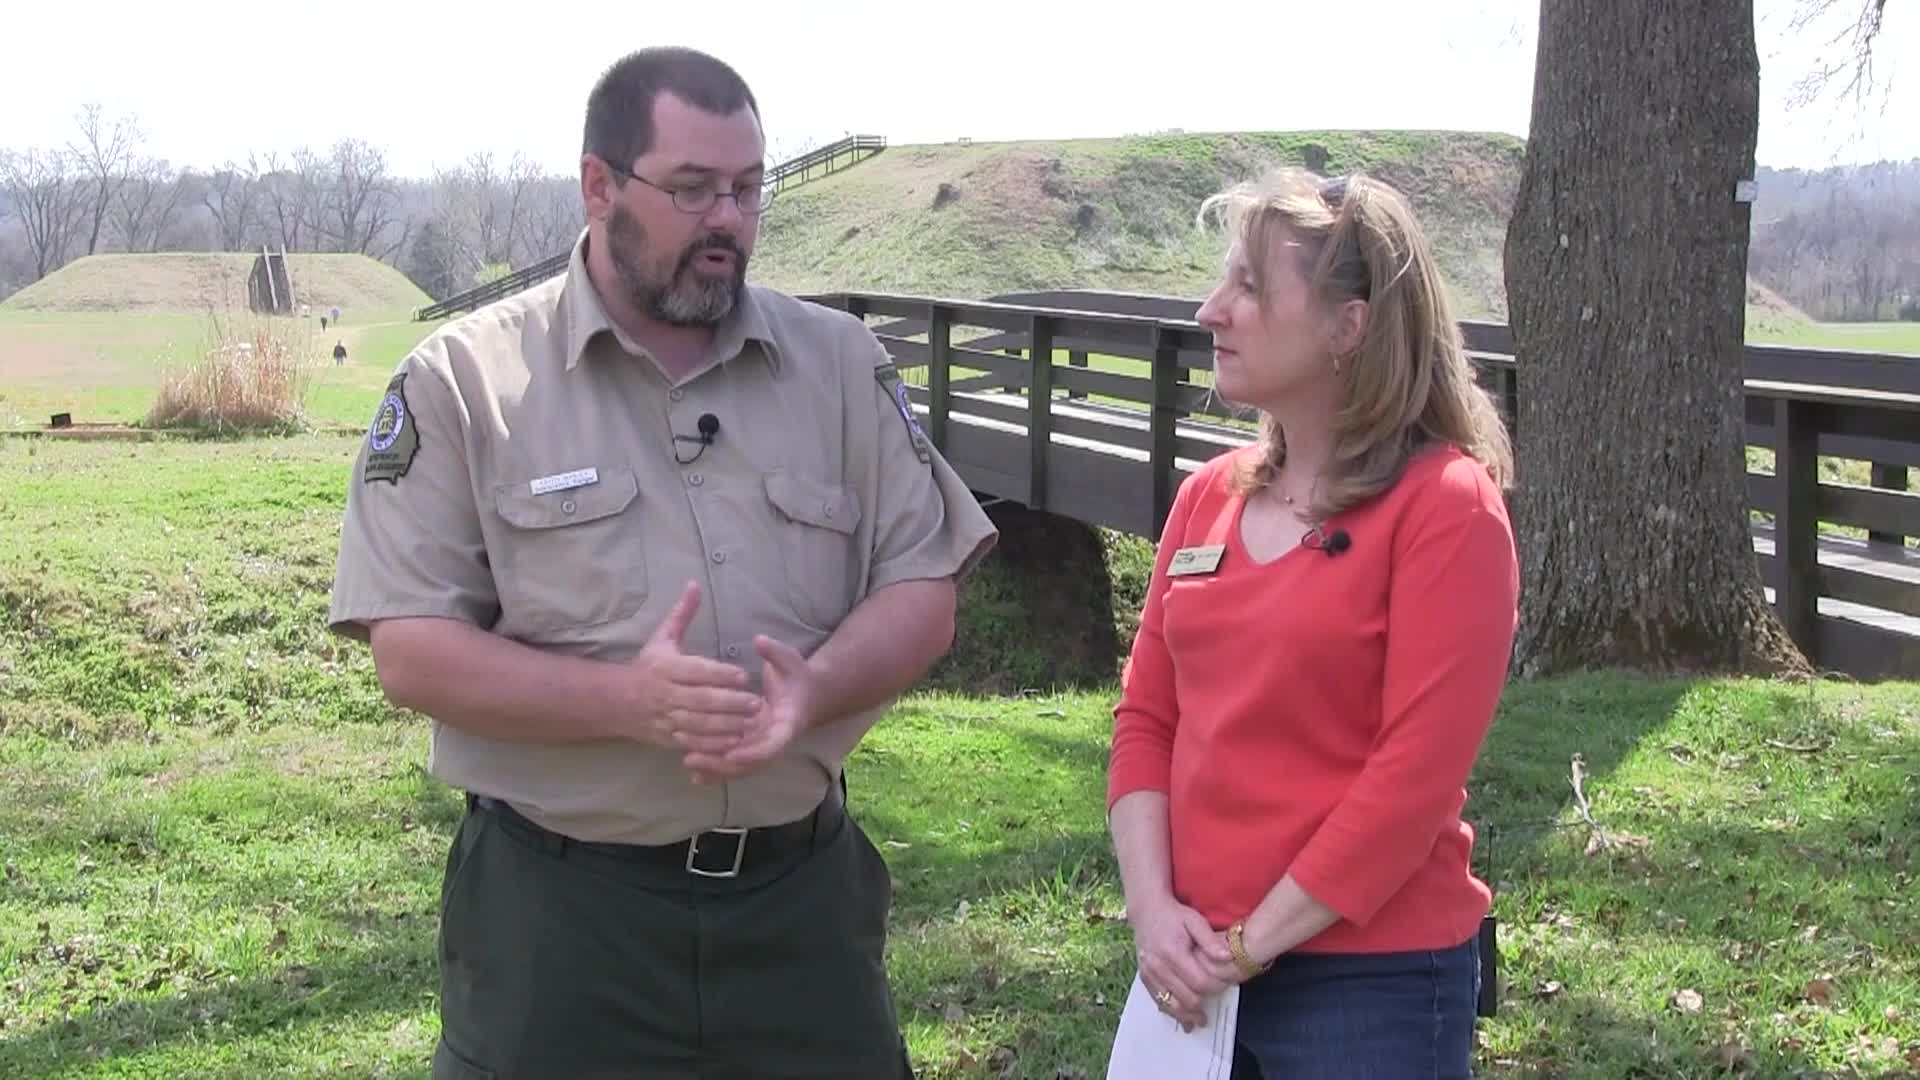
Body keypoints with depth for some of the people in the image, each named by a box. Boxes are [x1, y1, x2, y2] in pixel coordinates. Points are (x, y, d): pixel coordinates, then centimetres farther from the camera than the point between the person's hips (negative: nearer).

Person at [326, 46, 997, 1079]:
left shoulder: (842, 364, 6)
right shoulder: (463, 380, -4)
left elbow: (920, 593, 3)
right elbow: (412, 652, -9)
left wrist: (815, 688, -18)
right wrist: (627, 700, -23)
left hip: (804, 894, 3)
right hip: (555, 911, -2)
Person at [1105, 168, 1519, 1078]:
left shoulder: (1445, 504, -11)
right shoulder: (1207, 497, 7)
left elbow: (1416, 774, -16)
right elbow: (1146, 718, 8)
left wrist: (1252, 943, -14)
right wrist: (1151, 910, -6)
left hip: (1373, 976, -5)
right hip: (1199, 974, 6)